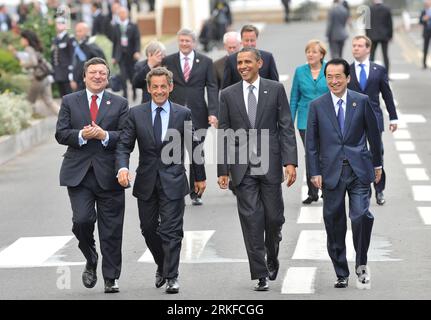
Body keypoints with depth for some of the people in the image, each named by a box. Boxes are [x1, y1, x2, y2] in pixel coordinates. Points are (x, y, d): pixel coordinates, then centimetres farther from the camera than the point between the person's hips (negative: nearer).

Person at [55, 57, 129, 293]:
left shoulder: (119, 104, 8)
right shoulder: (69, 101, 9)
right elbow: (60, 134, 2)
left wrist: (104, 135, -16)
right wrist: (81, 135, -15)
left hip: (108, 174, 0)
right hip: (78, 173, 0)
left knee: (111, 230, 2)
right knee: (82, 220, -15)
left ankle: (111, 279, 12)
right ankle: (91, 262, 12)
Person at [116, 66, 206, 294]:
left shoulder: (183, 114, -1)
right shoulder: (136, 114, 1)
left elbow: (193, 146, 7)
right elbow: (124, 145, -1)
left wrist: (200, 176, 13)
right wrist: (122, 167, -20)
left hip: (173, 181, -2)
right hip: (147, 181, 2)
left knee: (171, 230, -6)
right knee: (149, 229, 12)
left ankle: (171, 277, -1)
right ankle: (162, 266, 35)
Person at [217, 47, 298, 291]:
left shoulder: (275, 89, 3)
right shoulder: (228, 95, 7)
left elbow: (286, 127, 0)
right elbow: (224, 134, 7)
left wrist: (290, 162, -9)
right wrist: (223, 170, 2)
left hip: (270, 165, -1)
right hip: (243, 169, 1)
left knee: (274, 218, 4)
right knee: (252, 220, -3)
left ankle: (272, 258, 32)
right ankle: (261, 275, 0)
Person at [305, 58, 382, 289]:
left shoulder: (362, 102, 3)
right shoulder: (317, 106, 3)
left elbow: (373, 134, 11)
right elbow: (311, 143, 5)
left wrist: (377, 164, 13)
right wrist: (315, 172, -1)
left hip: (358, 170, -1)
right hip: (331, 173, 1)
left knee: (361, 216, -17)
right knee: (334, 226, 4)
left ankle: (361, 264, 3)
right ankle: (341, 274, 15)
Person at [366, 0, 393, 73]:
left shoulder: (370, 9, -5)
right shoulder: (387, 9, -3)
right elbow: (390, 23, 0)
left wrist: (367, 35, 6)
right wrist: (390, 35, 8)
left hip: (373, 35, -1)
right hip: (384, 35, 1)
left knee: (371, 55, 5)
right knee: (385, 55, 5)